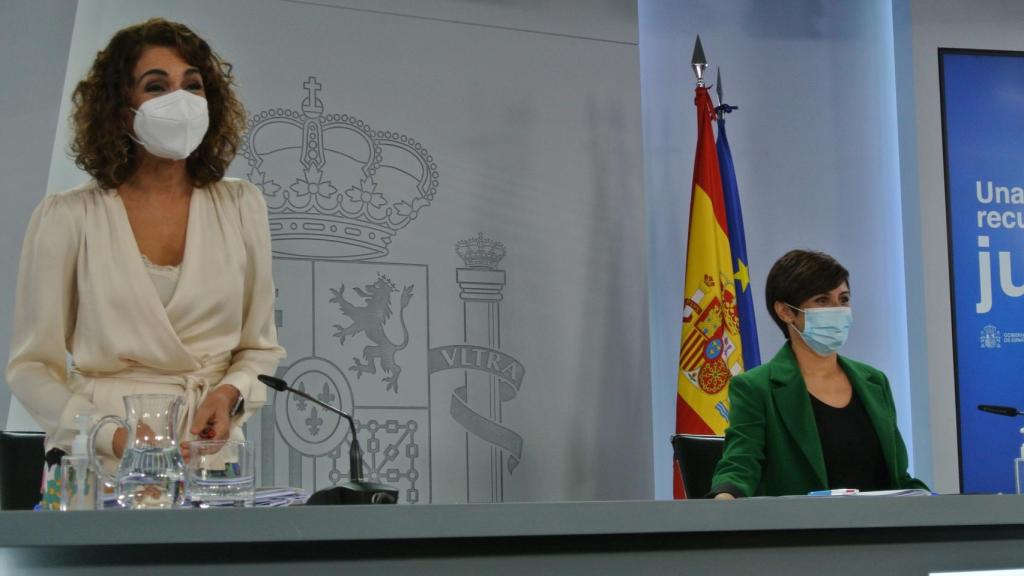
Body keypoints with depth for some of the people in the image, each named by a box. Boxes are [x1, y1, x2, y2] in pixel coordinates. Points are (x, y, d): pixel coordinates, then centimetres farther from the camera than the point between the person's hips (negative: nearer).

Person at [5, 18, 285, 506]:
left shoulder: (240, 206, 10)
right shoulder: (67, 218, 2)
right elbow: (32, 365, 3)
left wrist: (230, 392, -5)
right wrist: (114, 437, -12)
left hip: (211, 459, 2)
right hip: (97, 465, -2)